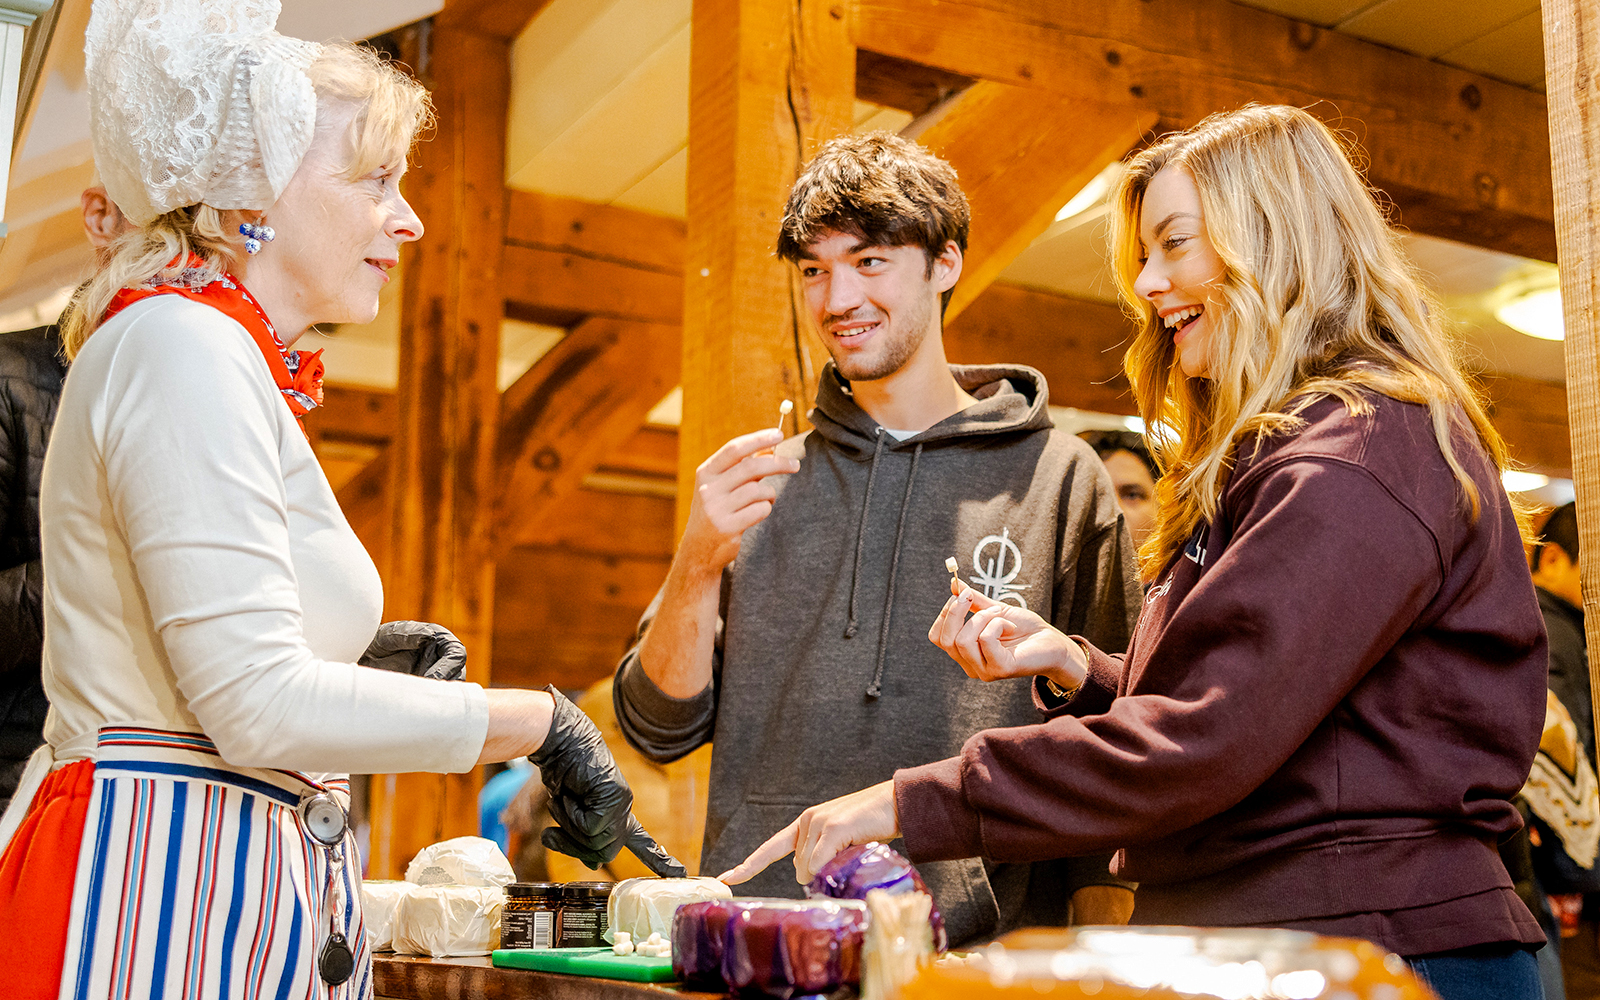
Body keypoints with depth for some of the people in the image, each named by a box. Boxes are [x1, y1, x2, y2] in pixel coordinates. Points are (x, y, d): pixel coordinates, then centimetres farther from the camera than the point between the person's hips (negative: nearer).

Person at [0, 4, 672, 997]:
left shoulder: (230, 356, 18)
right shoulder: (185, 343, -13)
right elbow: (257, 707, -21)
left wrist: (358, 664, 9)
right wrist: (541, 719, -14)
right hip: (161, 900, -10)